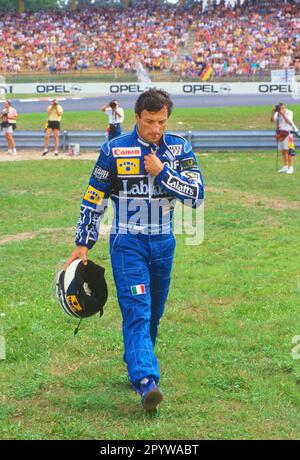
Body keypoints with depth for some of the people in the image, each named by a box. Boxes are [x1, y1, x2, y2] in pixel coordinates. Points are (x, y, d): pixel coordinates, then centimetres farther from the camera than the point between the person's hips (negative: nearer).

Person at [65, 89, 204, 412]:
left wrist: (161, 172, -17)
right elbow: (94, 198, 1)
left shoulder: (180, 149, 0)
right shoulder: (114, 150, -5)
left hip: (163, 243, 4)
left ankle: (136, 365, 33)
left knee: (153, 313, 13)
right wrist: (83, 243, 1)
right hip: (127, 243, -3)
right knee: (137, 312, -15)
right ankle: (146, 382, -24)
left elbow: (196, 195, -8)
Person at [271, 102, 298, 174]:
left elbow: (288, 121, -21)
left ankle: (291, 167, -9)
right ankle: (285, 167, 14)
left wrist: (283, 114, -28)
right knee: (283, 151, 7)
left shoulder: (289, 113, -7)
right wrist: (273, 113, -13)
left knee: (289, 150, -9)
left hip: (288, 133, -5)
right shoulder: (277, 114, 7)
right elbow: (272, 120, -2)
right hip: (280, 133, 6)